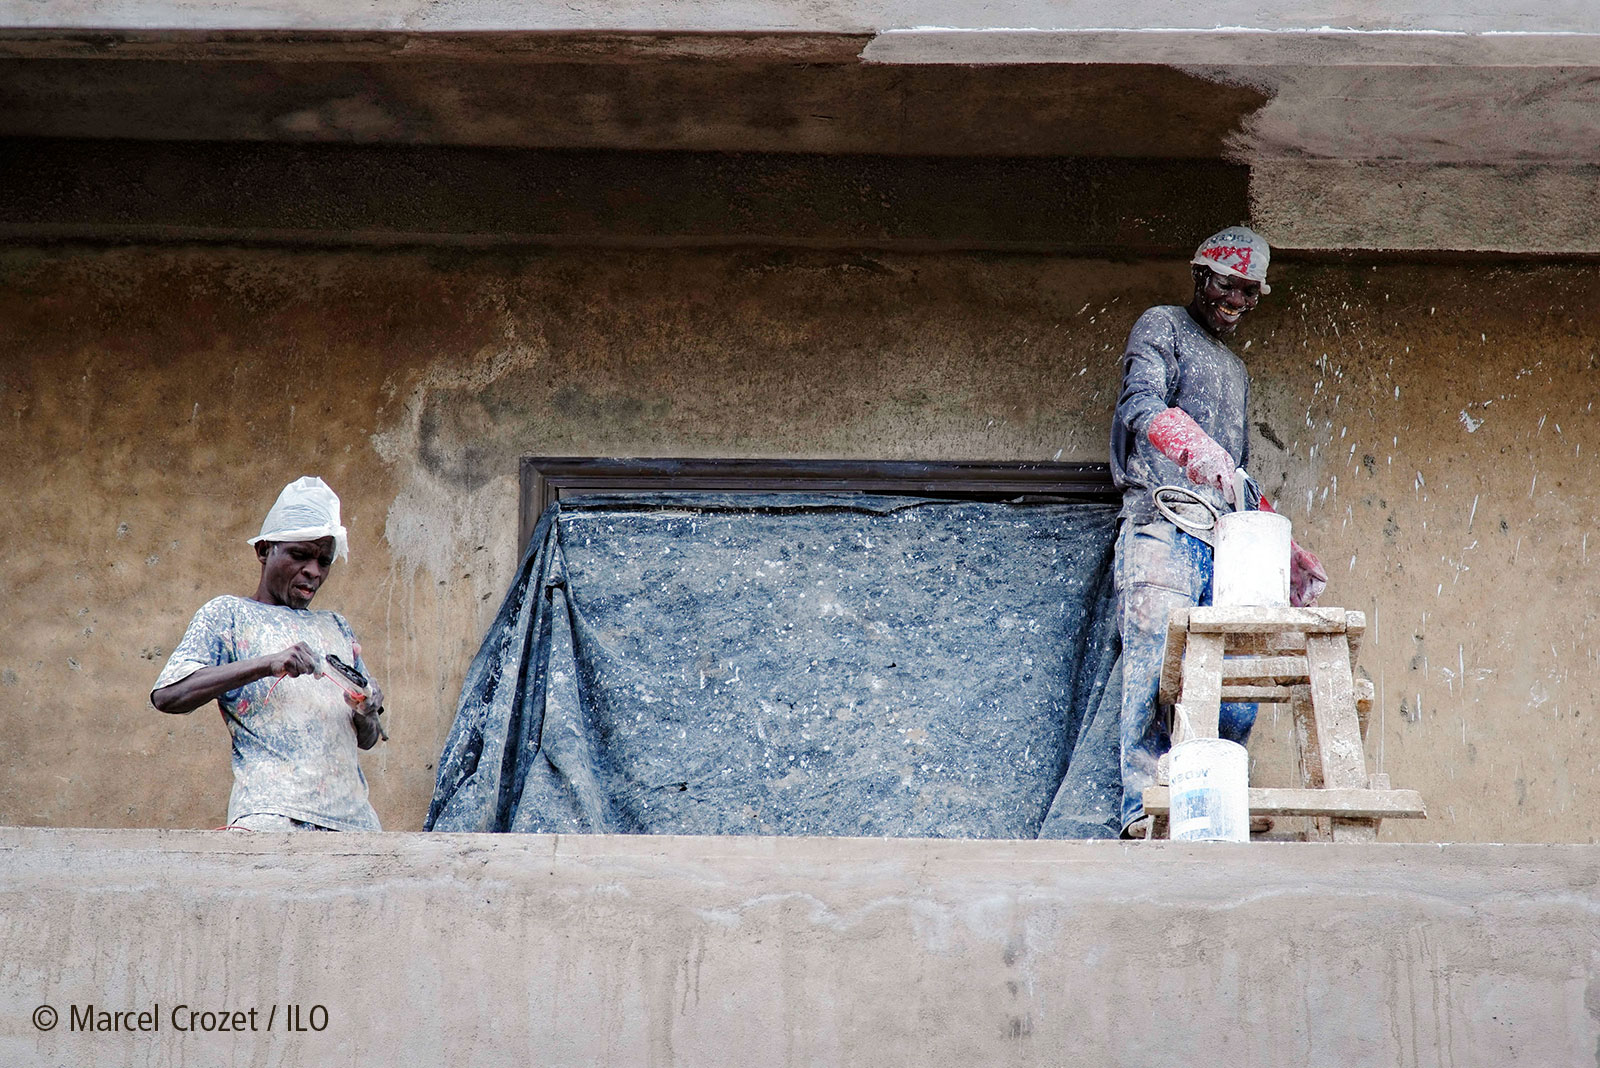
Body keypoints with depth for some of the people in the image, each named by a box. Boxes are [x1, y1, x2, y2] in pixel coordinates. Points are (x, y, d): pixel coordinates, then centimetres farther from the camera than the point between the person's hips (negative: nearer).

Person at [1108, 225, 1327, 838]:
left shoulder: (1236, 371, 31)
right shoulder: (1162, 328, 8)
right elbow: (1141, 404, -13)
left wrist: (1284, 551, 25)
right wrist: (1195, 448, -33)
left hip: (1225, 542, 7)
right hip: (1163, 529, -7)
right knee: (1158, 675, -16)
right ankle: (1144, 811, -18)